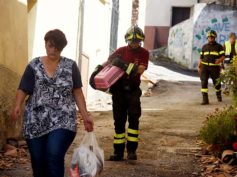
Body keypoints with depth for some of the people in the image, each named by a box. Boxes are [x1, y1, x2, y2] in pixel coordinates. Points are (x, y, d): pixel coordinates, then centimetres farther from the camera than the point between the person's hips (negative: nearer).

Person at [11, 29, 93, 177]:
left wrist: (85, 116, 2)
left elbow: (77, 92, 8)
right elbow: (23, 89, 0)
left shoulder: (70, 66, 6)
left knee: (54, 157, -18)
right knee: (38, 162, 3)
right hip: (36, 123, 2)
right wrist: (18, 106, -20)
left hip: (62, 121, -1)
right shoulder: (34, 66, 6)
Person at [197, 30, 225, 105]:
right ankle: (205, 99, -13)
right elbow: (201, 58, 16)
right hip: (205, 67, 2)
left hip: (214, 67, -2)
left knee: (216, 83, 7)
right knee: (204, 82, -12)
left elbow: (223, 56, -4)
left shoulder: (219, 46, 3)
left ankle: (219, 95, 38)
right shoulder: (204, 47, 13)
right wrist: (199, 67, 7)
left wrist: (219, 60, -26)